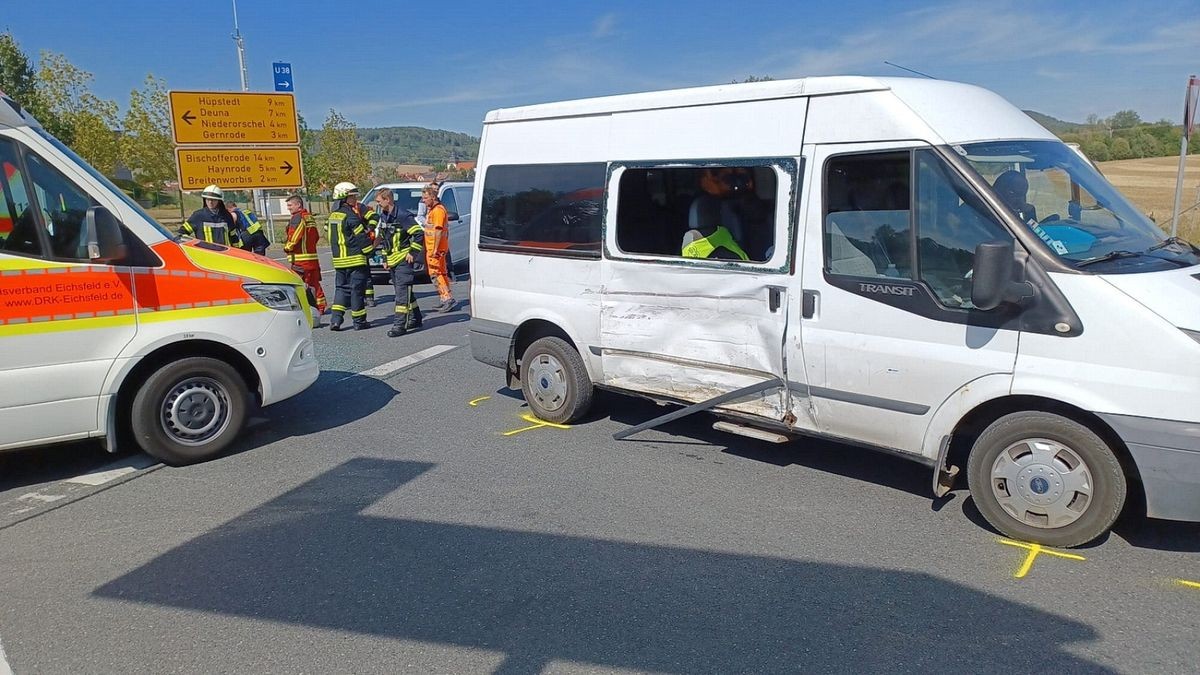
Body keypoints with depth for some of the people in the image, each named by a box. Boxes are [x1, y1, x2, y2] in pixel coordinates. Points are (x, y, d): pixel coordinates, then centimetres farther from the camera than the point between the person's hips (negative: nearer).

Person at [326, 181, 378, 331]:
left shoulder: (333, 215, 13)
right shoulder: (350, 215, -14)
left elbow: (328, 233, 21)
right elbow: (361, 236, -16)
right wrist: (371, 248, -2)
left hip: (338, 260, 8)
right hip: (355, 259, -8)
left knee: (342, 288, 13)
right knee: (357, 289, 0)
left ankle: (336, 320, 3)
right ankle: (359, 321, 7)